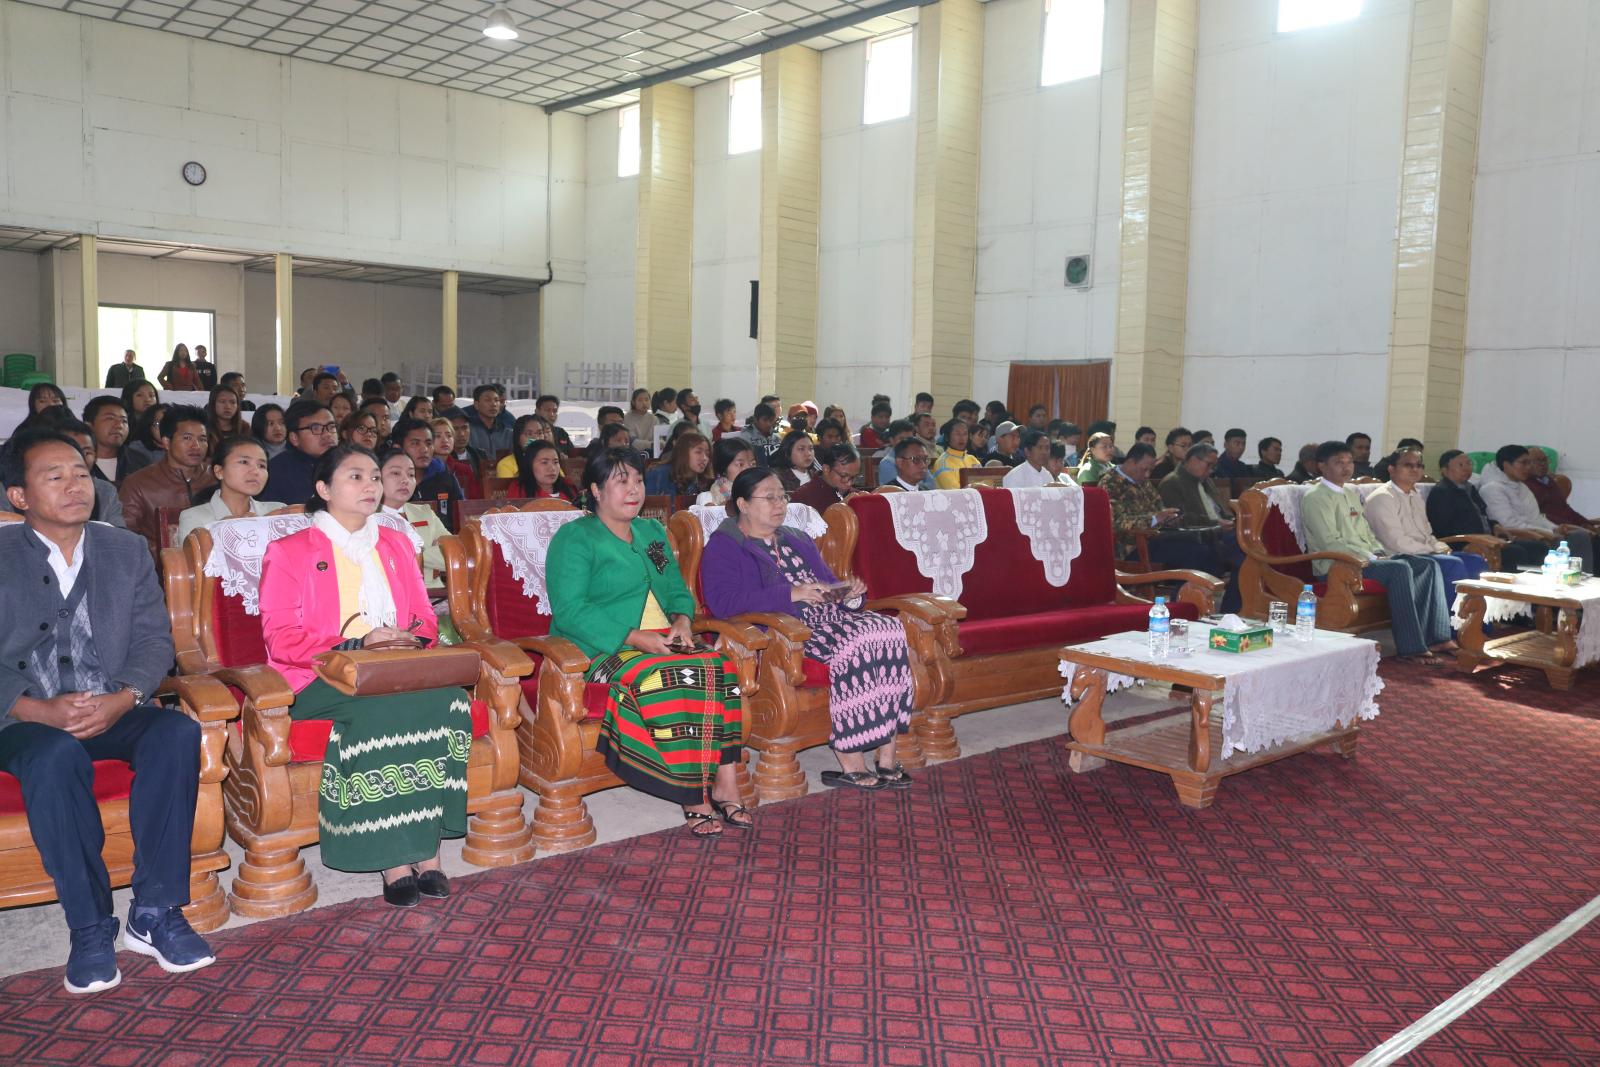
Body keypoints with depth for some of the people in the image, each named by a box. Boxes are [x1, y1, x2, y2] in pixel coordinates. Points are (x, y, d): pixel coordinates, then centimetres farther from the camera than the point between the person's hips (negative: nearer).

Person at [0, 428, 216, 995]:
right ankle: (89, 928, -23)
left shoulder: (126, 550, 12)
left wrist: (122, 700, -15)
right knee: (56, 755, -36)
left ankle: (155, 913, -22)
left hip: (114, 713, 3)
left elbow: (154, 638, 4)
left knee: (177, 732, -29)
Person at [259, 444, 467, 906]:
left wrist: (411, 640, -8)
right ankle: (396, 858, -28)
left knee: (446, 699, -31)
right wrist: (359, 644, -17)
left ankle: (424, 845, -28)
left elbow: (425, 620, 18)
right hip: (321, 679, -4)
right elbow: (281, 639, -4)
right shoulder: (289, 552, 8)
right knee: (387, 709, -36)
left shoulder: (396, 544, 23)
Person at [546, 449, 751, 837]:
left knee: (718, 668, -23)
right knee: (662, 679, -34)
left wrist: (681, 621, -4)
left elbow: (678, 591, 21)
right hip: (603, 648, -6)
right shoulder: (574, 538, -1)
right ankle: (693, 798, -26)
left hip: (663, 642, 6)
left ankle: (725, 785, -23)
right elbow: (569, 610, -13)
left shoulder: (653, 532, 21)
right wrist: (633, 637, -21)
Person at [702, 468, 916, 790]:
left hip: (828, 618, 7)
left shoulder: (798, 541, 28)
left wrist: (849, 593, 1)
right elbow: (723, 602, -14)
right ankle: (850, 762, -26)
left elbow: (830, 586, 27)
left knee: (888, 629, -21)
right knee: (853, 645, -31)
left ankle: (886, 753, -23)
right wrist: (791, 593, -20)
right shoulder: (723, 546, 4)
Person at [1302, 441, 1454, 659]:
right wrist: (1371, 559, -17)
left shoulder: (1352, 493, 22)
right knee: (1400, 568, -29)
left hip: (1368, 558, 9)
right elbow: (1332, 543, -16)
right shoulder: (1315, 498, -7)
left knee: (1428, 565, -6)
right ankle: (1411, 645, -27)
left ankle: (1435, 637, -11)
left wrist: (1381, 554, 5)